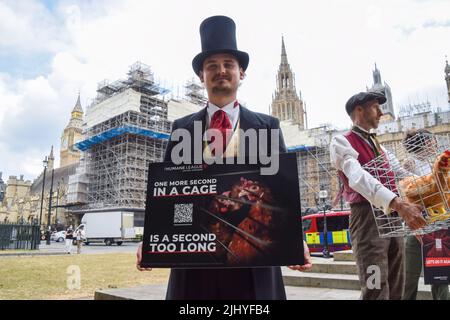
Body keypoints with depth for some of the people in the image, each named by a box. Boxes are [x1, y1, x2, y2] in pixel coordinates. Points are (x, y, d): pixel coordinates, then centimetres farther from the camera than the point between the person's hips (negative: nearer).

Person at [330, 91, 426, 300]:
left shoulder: (377, 145, 20)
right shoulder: (342, 142, -6)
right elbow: (358, 178, -24)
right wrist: (399, 204, -36)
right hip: (368, 217, -8)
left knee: (396, 288, 12)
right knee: (376, 290, -12)